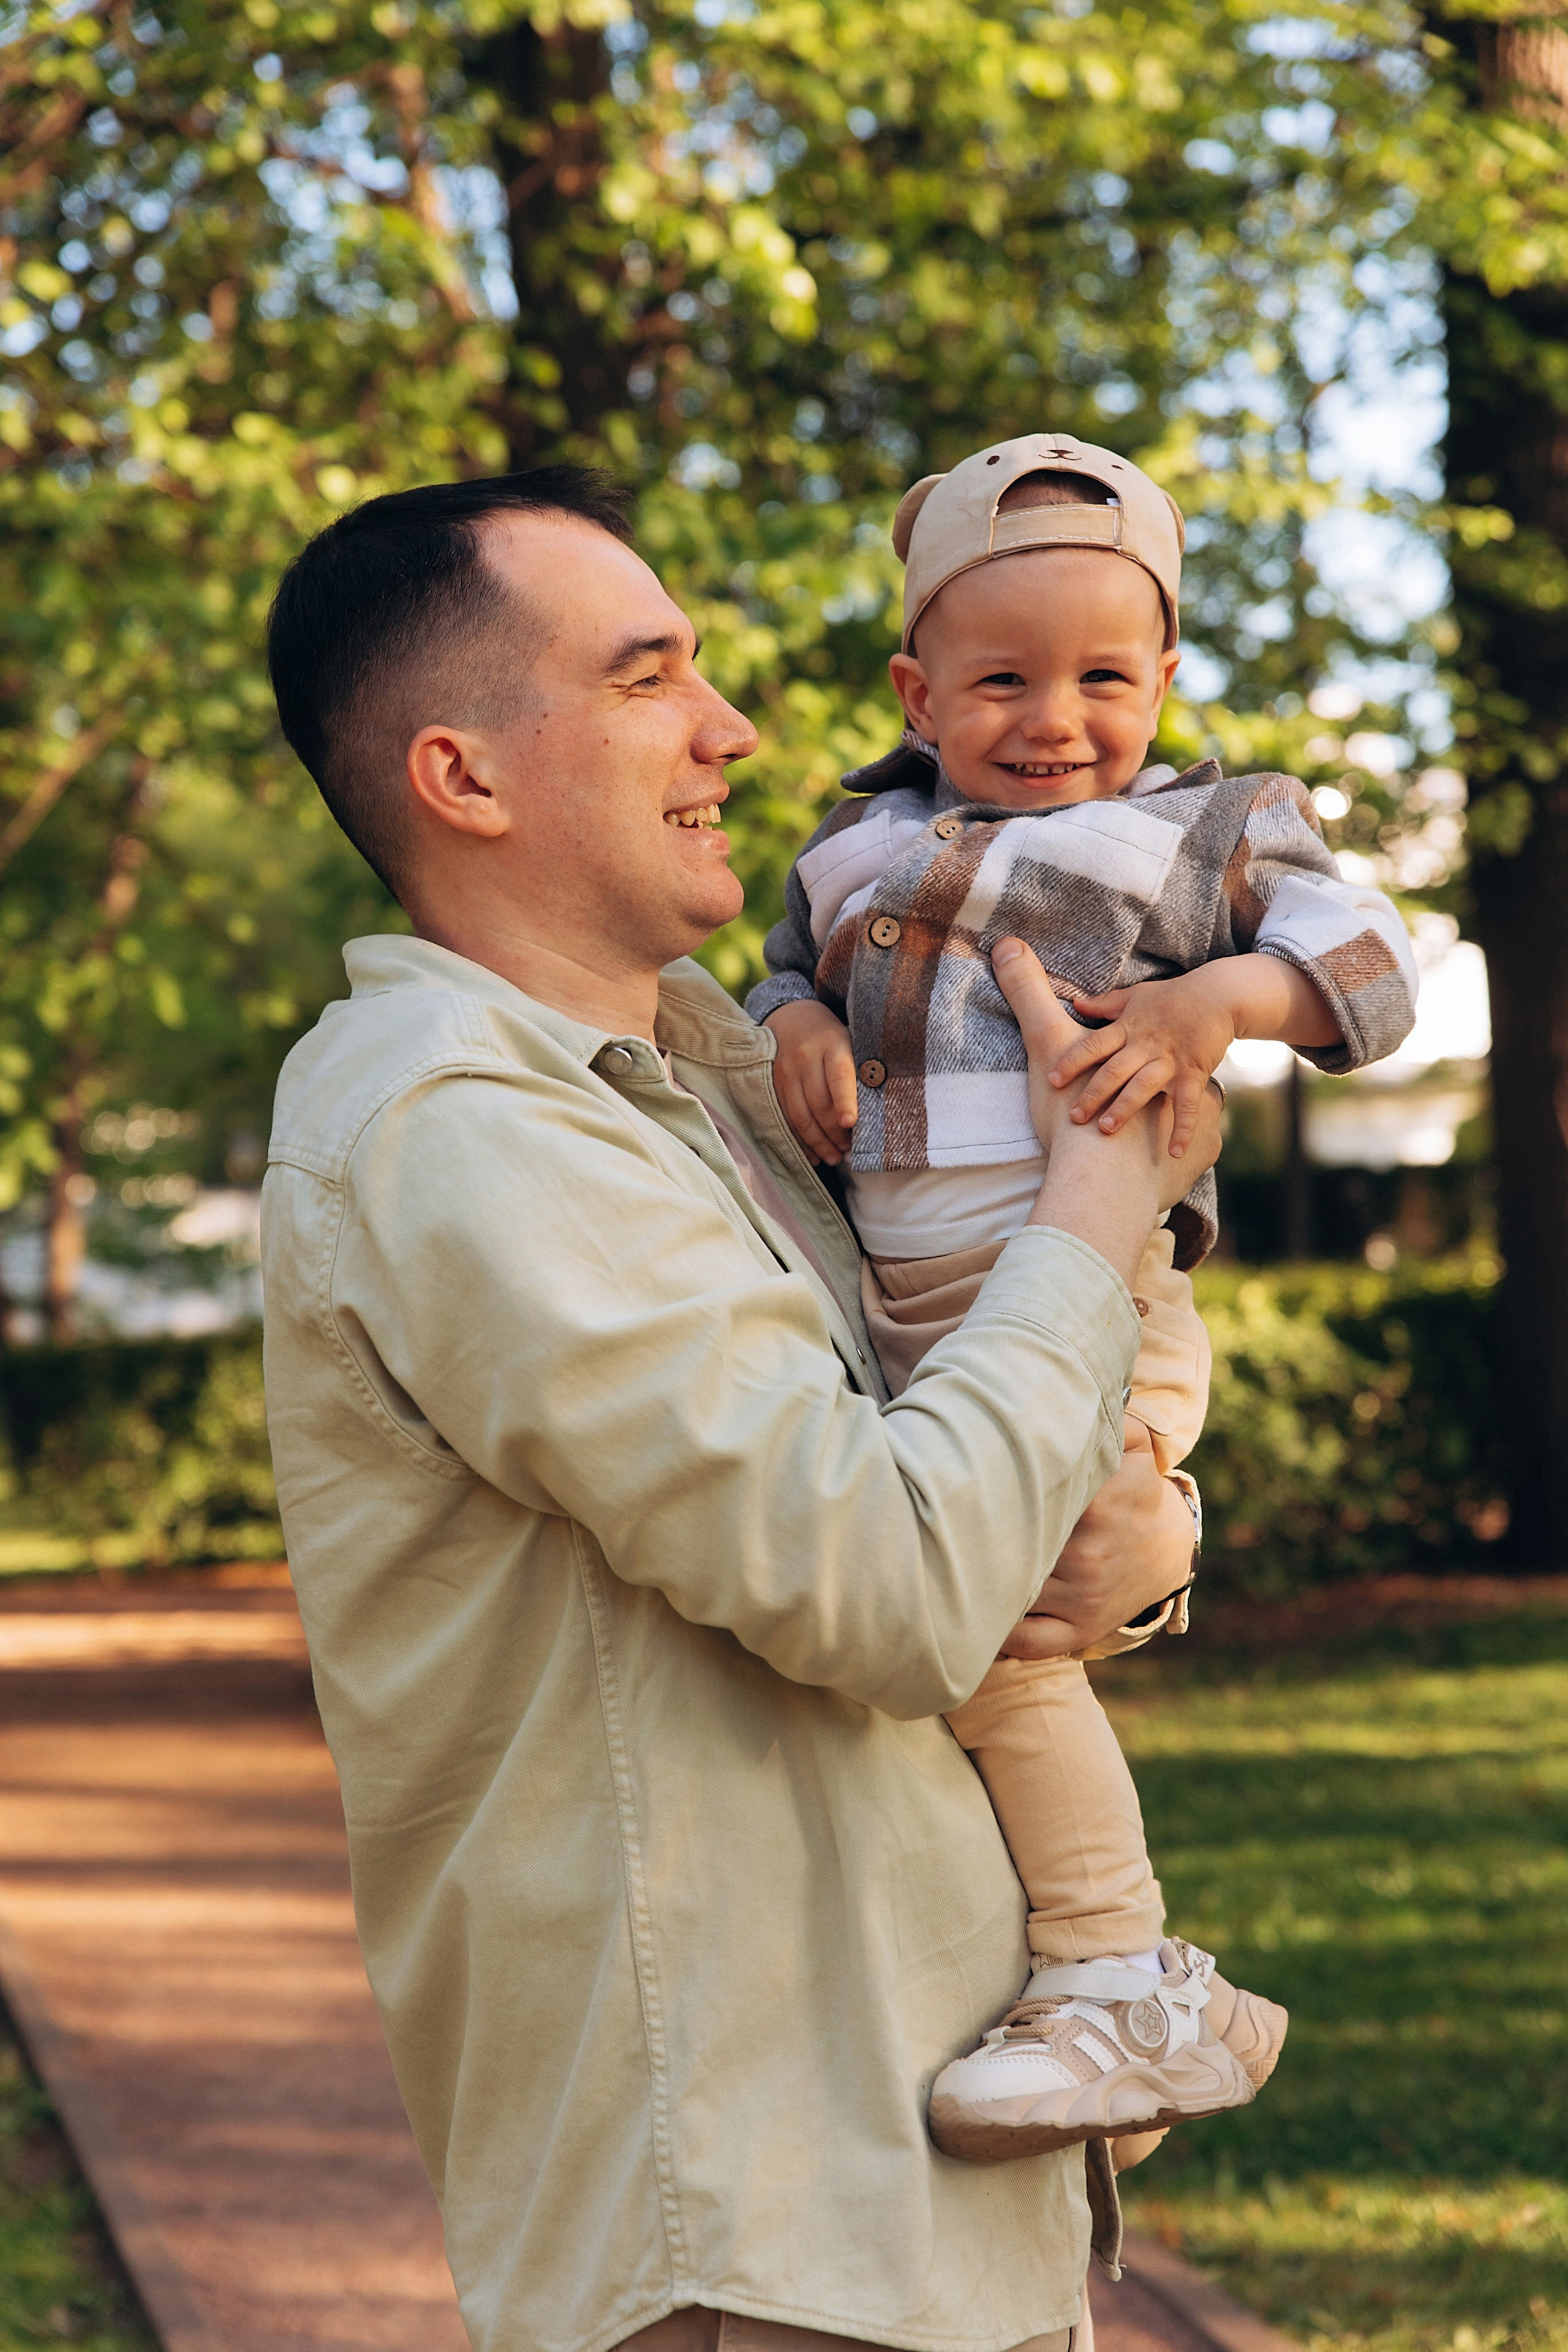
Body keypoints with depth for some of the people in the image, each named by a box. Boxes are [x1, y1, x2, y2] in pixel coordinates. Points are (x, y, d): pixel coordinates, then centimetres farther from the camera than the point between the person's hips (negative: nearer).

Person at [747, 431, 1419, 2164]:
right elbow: (790, 972, 27)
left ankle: (1131, 1990, -15)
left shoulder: (1201, 835, 6)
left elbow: (1369, 967, 0)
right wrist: (796, 1027, 3)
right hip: (897, 1314, 7)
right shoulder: (860, 848, 19)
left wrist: (1217, 999, -18)